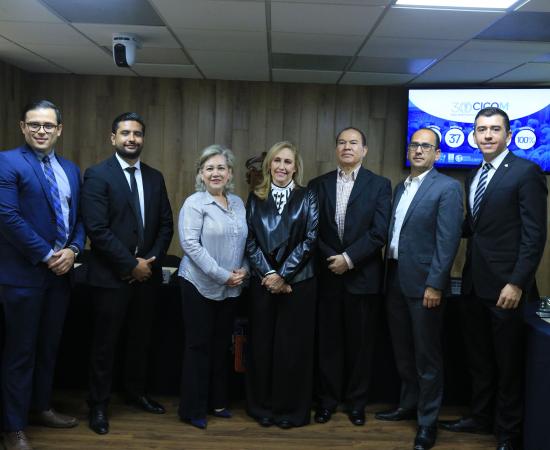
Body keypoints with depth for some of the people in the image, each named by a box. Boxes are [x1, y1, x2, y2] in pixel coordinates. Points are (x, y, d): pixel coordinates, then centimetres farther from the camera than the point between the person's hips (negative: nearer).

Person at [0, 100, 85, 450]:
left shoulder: (71, 170, 12)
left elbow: (80, 217, 12)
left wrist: (73, 250, -6)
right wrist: (47, 255, -16)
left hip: (60, 272, 6)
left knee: (49, 347, 17)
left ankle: (42, 407, 34)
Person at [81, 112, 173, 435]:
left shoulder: (155, 177, 9)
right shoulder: (98, 175, -8)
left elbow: (166, 225, 8)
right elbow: (97, 229, -16)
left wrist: (151, 261, -6)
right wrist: (131, 265, -16)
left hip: (148, 273, 5)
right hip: (112, 275, -5)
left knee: (141, 339, 16)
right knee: (105, 343, 7)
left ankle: (136, 392, 34)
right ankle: (99, 405, 21)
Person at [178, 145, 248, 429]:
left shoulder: (238, 203, 9)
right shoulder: (194, 203, -9)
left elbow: (244, 242, 13)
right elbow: (191, 244, -17)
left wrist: (243, 269, -5)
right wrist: (222, 275, -18)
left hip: (230, 288, 5)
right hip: (200, 284, -5)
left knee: (222, 345, 13)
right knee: (199, 345, 2)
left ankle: (217, 401, 27)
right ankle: (192, 409, 14)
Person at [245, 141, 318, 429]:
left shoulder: (307, 197, 3)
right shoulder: (256, 198, 7)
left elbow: (310, 239, -5)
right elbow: (249, 240, 2)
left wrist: (282, 274, -12)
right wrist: (268, 273, -11)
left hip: (297, 282, -1)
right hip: (262, 281, 2)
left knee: (292, 345, 3)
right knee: (261, 343, 6)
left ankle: (291, 409, 17)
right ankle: (262, 406, 20)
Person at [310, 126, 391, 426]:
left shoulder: (379, 185, 0)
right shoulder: (319, 184, 7)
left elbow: (379, 232, -9)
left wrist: (349, 258, -14)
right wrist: (332, 258, -10)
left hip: (362, 276, -1)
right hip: (328, 275, 2)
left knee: (360, 342, 8)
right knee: (329, 341, 9)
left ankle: (356, 402, 22)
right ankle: (328, 399, 22)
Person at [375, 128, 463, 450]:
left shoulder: (447, 187, -8)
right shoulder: (401, 187, 14)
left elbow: (448, 240, -15)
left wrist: (435, 285, -19)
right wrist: (387, 274, 10)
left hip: (423, 282, -7)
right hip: (395, 279, 7)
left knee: (427, 355, 3)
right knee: (403, 351, 17)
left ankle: (428, 421, 15)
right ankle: (409, 405, 33)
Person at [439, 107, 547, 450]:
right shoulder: (474, 176, 13)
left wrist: (517, 283, -20)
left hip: (505, 286, -7)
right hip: (474, 284, 7)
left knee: (509, 364, 8)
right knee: (479, 358, 18)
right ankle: (481, 417, 35)